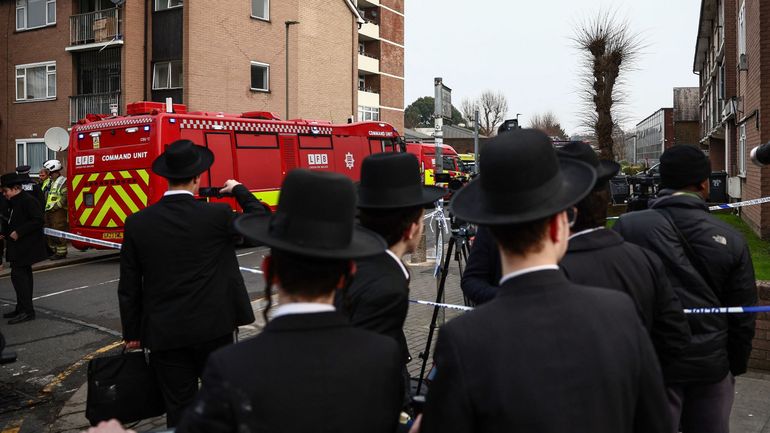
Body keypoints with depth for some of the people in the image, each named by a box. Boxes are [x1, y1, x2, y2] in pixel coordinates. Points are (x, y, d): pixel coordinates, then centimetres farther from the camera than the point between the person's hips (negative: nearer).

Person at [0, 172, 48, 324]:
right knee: (23, 275, 14)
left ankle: (26, 311, -10)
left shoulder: (28, 201, -15)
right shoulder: (15, 202, 15)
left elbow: (38, 221, -22)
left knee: (18, 274, -13)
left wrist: (18, 232, -22)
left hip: (25, 247, -10)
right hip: (18, 248, 10)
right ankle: (22, 309, 22)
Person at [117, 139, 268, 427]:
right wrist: (238, 190, 18)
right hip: (213, 327, -1)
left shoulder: (137, 223, -4)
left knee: (178, 408, 11)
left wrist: (132, 333, 11)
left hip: (164, 333, 1)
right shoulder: (217, 215, -11)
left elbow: (129, 287, 1)